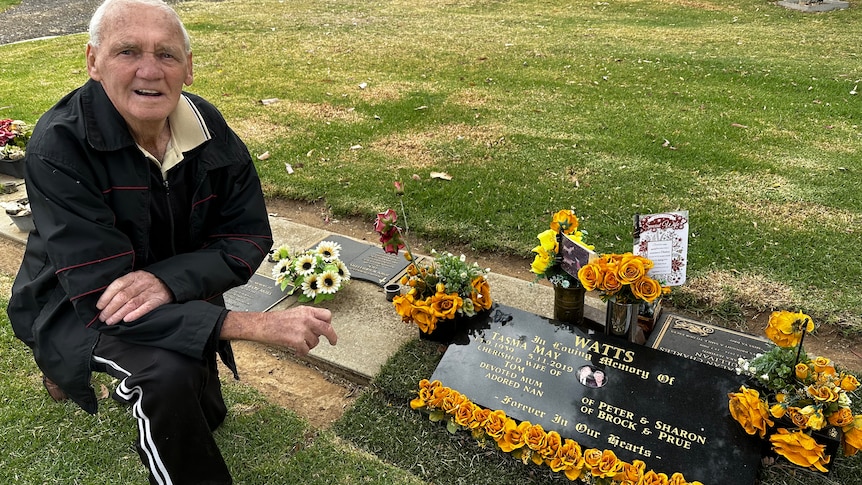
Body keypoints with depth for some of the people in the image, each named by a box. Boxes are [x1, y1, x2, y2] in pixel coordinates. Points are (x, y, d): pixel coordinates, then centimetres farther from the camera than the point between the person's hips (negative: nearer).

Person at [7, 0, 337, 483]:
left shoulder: (209, 126, -16)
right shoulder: (61, 146, -29)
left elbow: (248, 239, -15)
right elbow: (101, 296, -33)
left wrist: (168, 279, -36)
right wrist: (257, 325, -43)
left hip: (176, 294, 5)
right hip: (76, 304, -4)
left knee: (203, 416, 21)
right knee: (169, 374, -35)